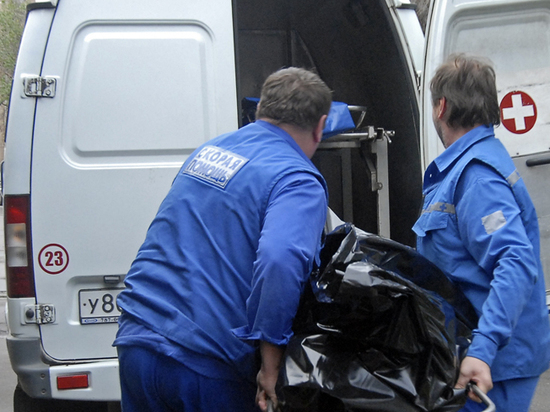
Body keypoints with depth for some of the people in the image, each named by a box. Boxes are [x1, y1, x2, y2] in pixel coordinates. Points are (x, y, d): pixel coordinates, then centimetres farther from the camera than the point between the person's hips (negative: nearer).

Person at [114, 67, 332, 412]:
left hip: (137, 344, 7)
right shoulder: (299, 183, -10)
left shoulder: (208, 151, 14)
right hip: (205, 366, -6)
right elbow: (279, 261, -27)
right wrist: (271, 365, -20)